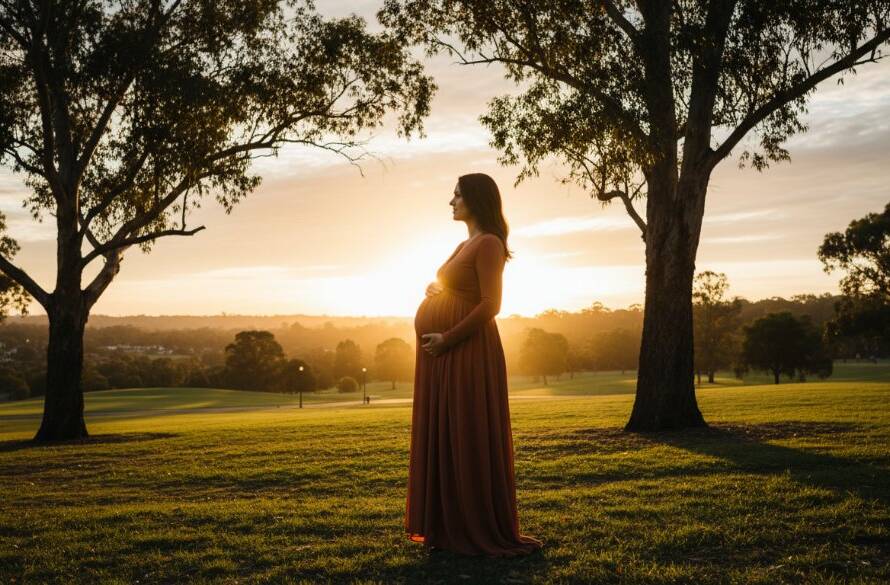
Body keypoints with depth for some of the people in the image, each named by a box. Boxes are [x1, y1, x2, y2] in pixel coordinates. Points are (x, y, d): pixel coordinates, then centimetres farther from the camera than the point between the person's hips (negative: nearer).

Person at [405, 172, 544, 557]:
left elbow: (490, 304, -18)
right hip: (445, 357, 10)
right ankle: (454, 527, 18)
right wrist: (433, 291, 8)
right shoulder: (464, 245, 19)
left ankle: (484, 531, 5)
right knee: (444, 438, 11)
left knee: (470, 439, -4)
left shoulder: (488, 243, -9)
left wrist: (447, 338, -17)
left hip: (468, 353, -10)